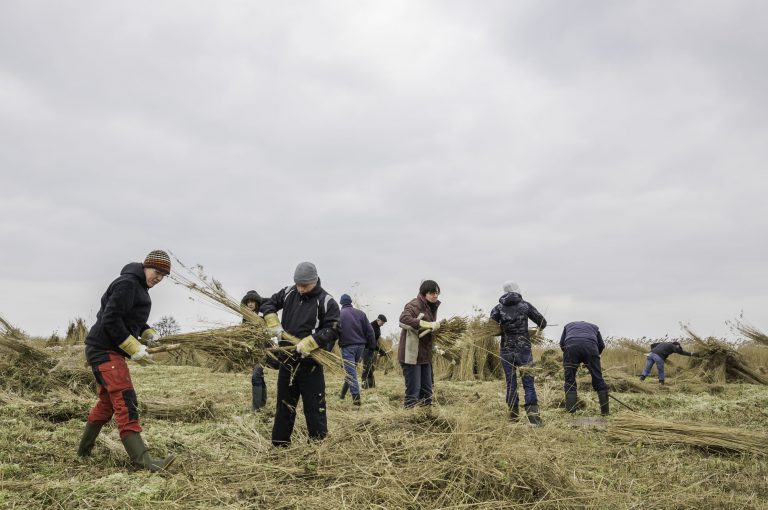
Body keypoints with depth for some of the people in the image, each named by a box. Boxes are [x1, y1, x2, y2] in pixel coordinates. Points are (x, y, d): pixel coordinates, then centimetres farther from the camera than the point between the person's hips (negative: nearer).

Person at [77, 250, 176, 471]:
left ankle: (85, 449, 33)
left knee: (107, 401, 20)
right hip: (105, 350, -11)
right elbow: (111, 320, -22)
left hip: (109, 351, 11)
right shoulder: (127, 283, -16)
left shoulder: (139, 286, 15)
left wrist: (149, 333, 4)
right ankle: (142, 459, -21)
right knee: (125, 401, -17)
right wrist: (134, 348, -21)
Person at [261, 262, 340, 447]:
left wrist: (307, 344, -24)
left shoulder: (327, 302, -10)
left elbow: (332, 330, -16)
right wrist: (274, 324, -1)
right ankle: (279, 443, 26)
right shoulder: (289, 293, 5)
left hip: (310, 363, -5)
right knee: (284, 404, 15)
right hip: (287, 360, 5)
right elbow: (268, 305, 16)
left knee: (314, 405, -1)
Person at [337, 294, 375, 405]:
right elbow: (369, 330, 5)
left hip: (347, 346, -4)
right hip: (360, 346, 4)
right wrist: (370, 344, 13)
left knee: (351, 372, -2)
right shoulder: (360, 313, 6)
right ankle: (343, 393, 28)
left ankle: (356, 398, -9)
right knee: (352, 370, 18)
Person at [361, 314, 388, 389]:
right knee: (367, 367, -10)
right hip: (367, 349, -9)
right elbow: (372, 341, -23)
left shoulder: (378, 328, 13)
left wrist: (380, 350, 11)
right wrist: (380, 350, -26)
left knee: (372, 367, 10)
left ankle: (372, 384, 13)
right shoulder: (371, 327, -17)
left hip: (373, 349, 9)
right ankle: (365, 385, -10)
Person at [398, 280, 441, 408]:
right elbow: (404, 319, -32)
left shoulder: (432, 306, 15)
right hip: (412, 354, -9)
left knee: (426, 390, 15)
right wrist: (428, 325, -34)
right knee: (413, 389, -6)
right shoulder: (414, 305, -13)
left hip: (425, 354, 9)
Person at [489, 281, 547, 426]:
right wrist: (538, 330, 26)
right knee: (528, 384, 0)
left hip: (506, 350, 1)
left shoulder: (498, 308, 2)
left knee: (511, 384, 9)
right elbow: (542, 323, 4)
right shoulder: (525, 305, 1)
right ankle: (534, 417, -9)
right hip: (524, 349, -1)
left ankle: (514, 416, 12)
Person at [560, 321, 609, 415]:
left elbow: (562, 343, 26)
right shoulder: (594, 327, 38)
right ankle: (605, 411, 10)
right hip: (591, 347, 0)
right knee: (598, 379, 9)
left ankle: (571, 412, -1)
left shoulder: (568, 325, 37)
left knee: (570, 380, 6)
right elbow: (601, 345, 29)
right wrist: (594, 357, 42)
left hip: (571, 347, 0)